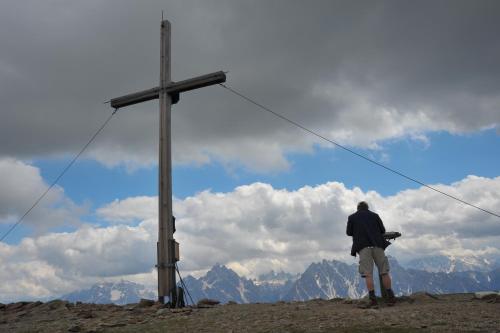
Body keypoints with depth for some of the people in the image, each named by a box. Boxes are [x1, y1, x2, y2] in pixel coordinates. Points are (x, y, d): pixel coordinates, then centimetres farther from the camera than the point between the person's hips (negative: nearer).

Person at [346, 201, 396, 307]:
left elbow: (349, 233, 11)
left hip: (363, 246, -1)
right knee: (384, 272, 7)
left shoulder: (352, 217, 12)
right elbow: (383, 230, 13)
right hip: (377, 245, 1)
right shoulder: (375, 215, 14)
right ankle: (391, 297, 9)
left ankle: (373, 299, -9)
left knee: (368, 274, -3)